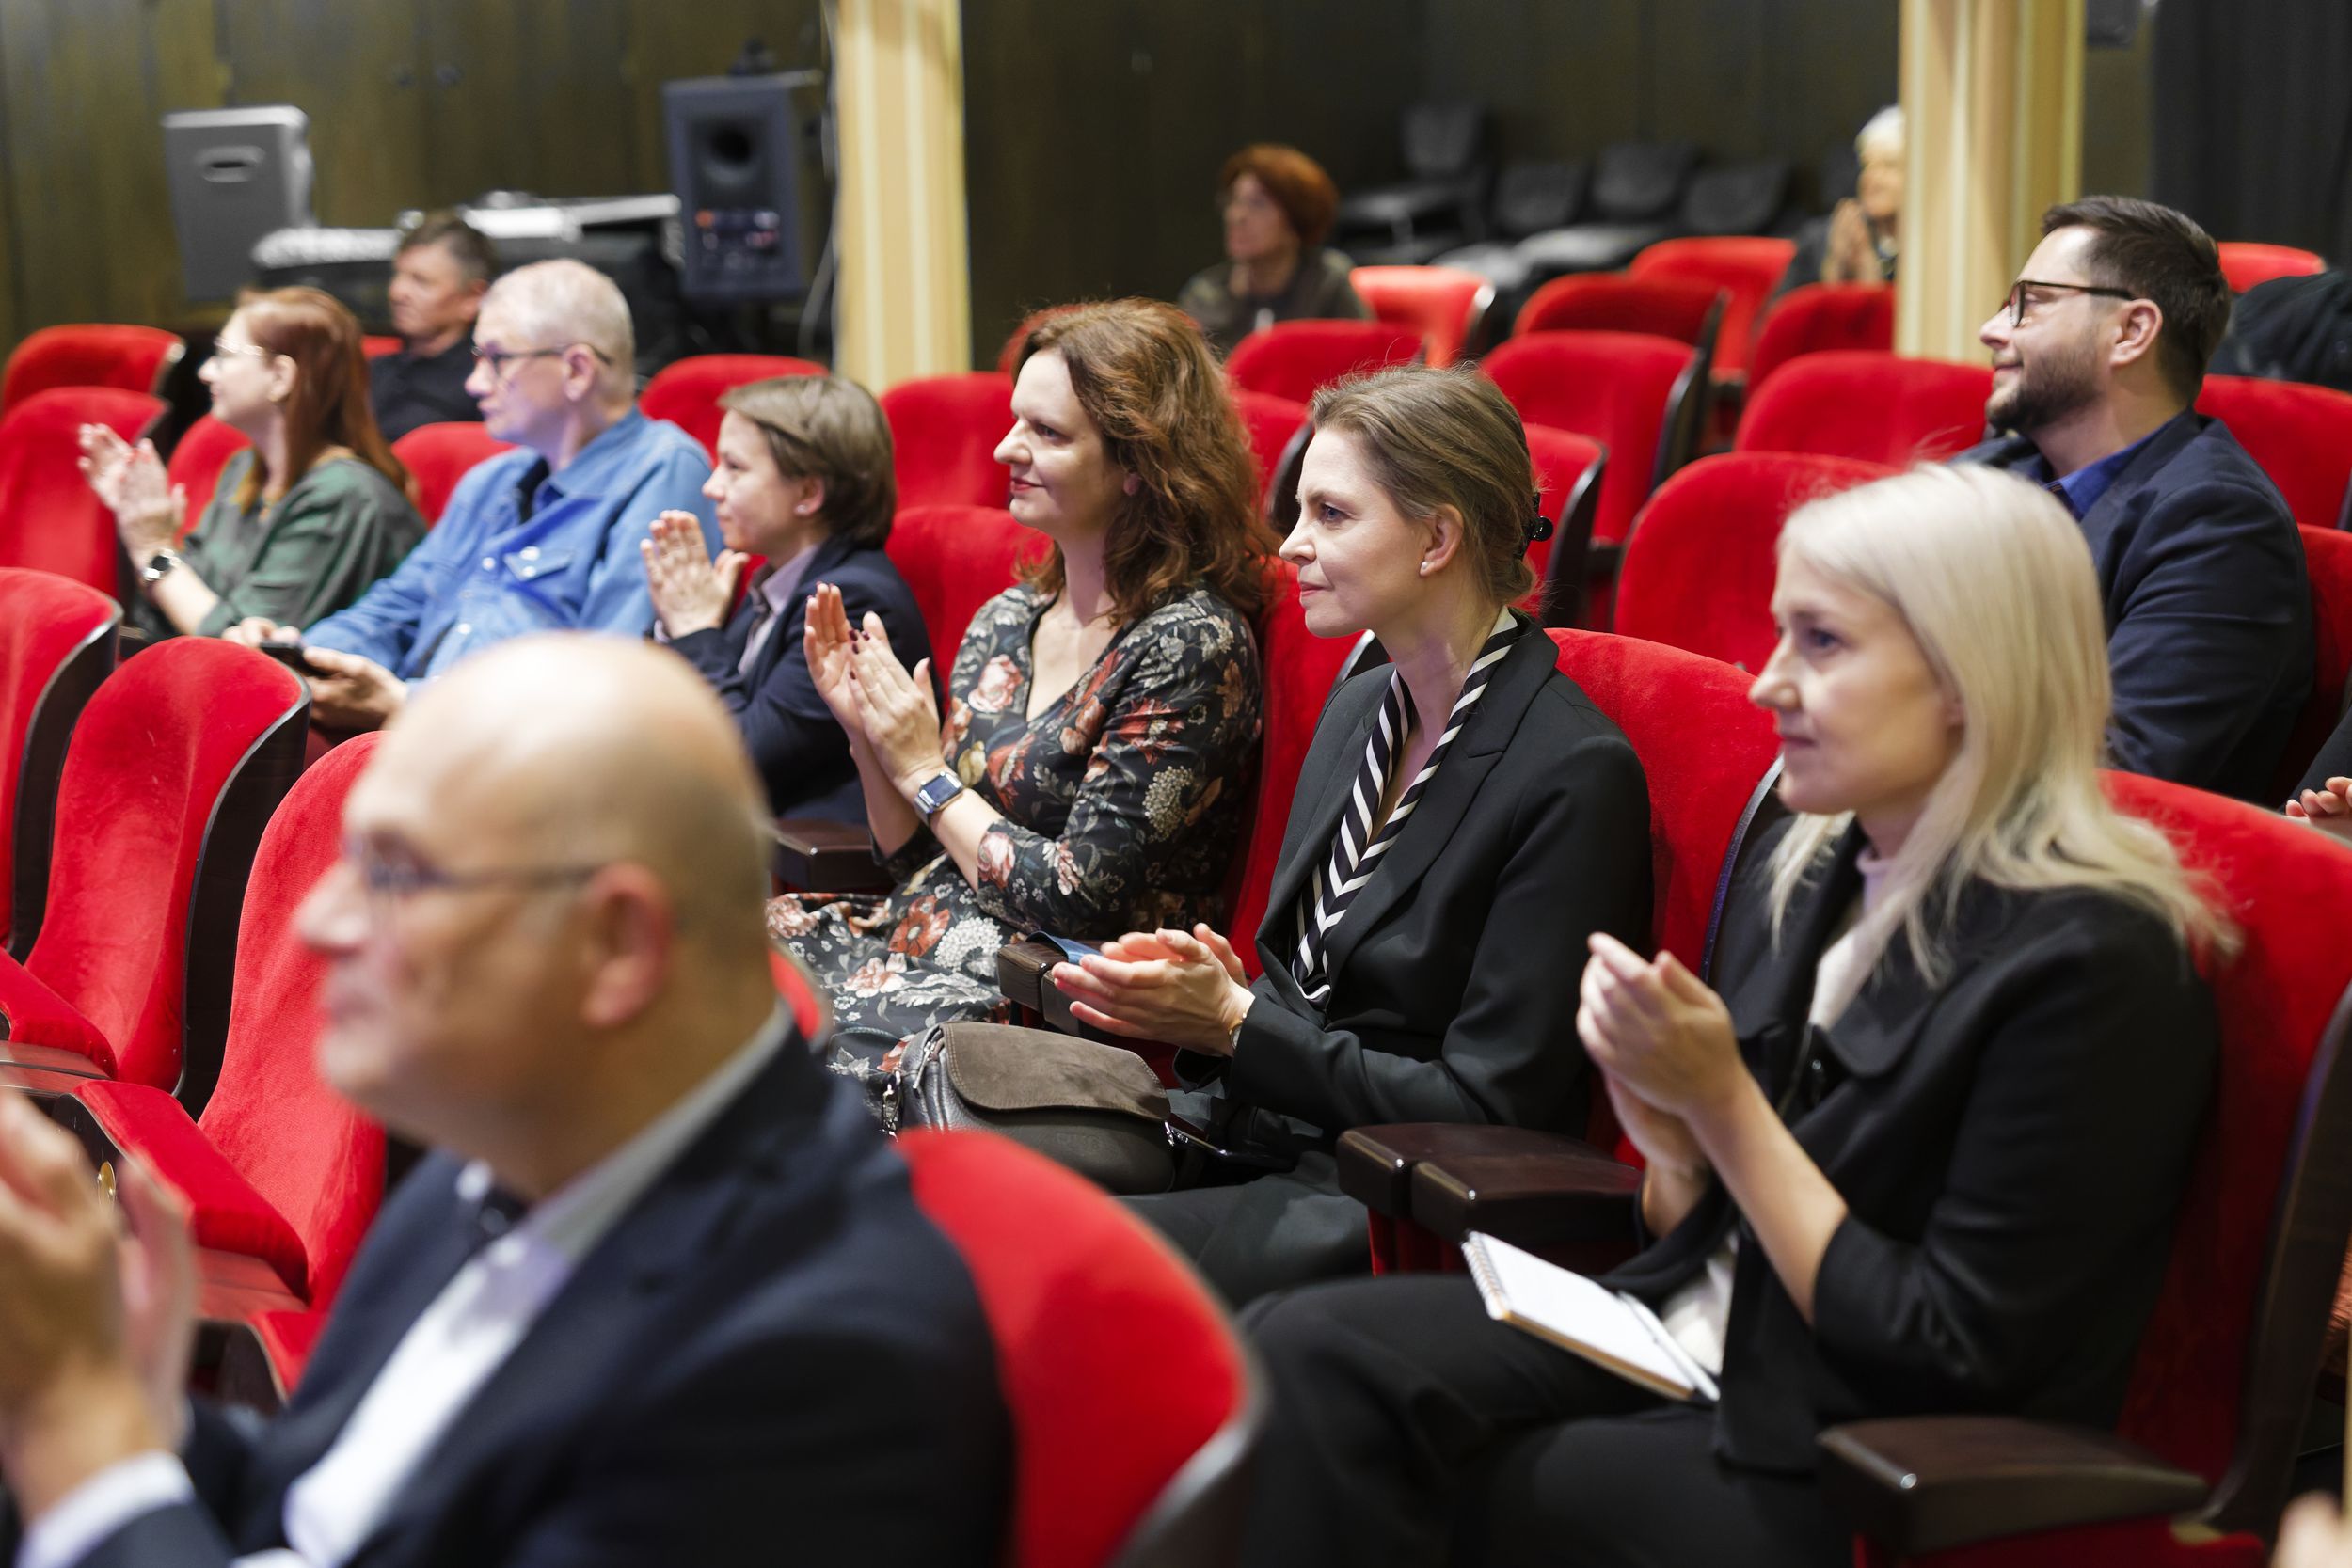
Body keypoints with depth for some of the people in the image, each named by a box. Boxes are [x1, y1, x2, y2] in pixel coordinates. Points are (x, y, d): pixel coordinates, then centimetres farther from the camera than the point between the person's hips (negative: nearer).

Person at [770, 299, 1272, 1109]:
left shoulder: (1191, 644, -12)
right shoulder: (1007, 621, 10)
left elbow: (1078, 897, -16)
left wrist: (924, 770, -7)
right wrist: (868, 732, -1)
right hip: (915, 942, 7)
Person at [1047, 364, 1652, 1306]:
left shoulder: (1576, 775, -15)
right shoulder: (1359, 709, 11)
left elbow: (1491, 1106, -16)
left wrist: (1235, 1024, -14)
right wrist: (1191, 992, -4)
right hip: (1258, 1123, 8)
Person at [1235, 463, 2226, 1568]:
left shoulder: (2087, 960, -16)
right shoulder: (1798, 865, 8)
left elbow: (1952, 1355, -15)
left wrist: (1722, 1102, -14)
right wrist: (1666, 1132, -7)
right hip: (1689, 1345, 7)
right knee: (1303, 1351, -17)